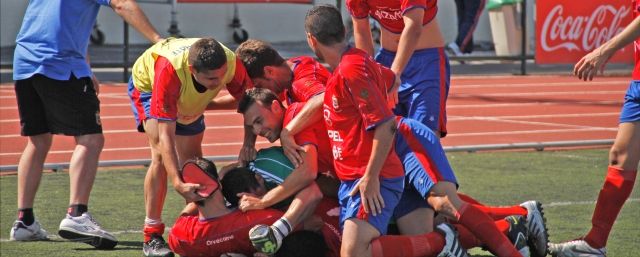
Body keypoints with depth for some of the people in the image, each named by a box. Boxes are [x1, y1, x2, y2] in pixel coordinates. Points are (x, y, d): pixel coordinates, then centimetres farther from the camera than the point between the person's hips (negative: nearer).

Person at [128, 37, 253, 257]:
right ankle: (152, 236, -16)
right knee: (161, 155, -22)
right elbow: (165, 136, -47)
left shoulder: (231, 63, -37)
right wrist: (177, 183, -55)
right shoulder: (169, 70, -48)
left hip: (188, 100, 4)